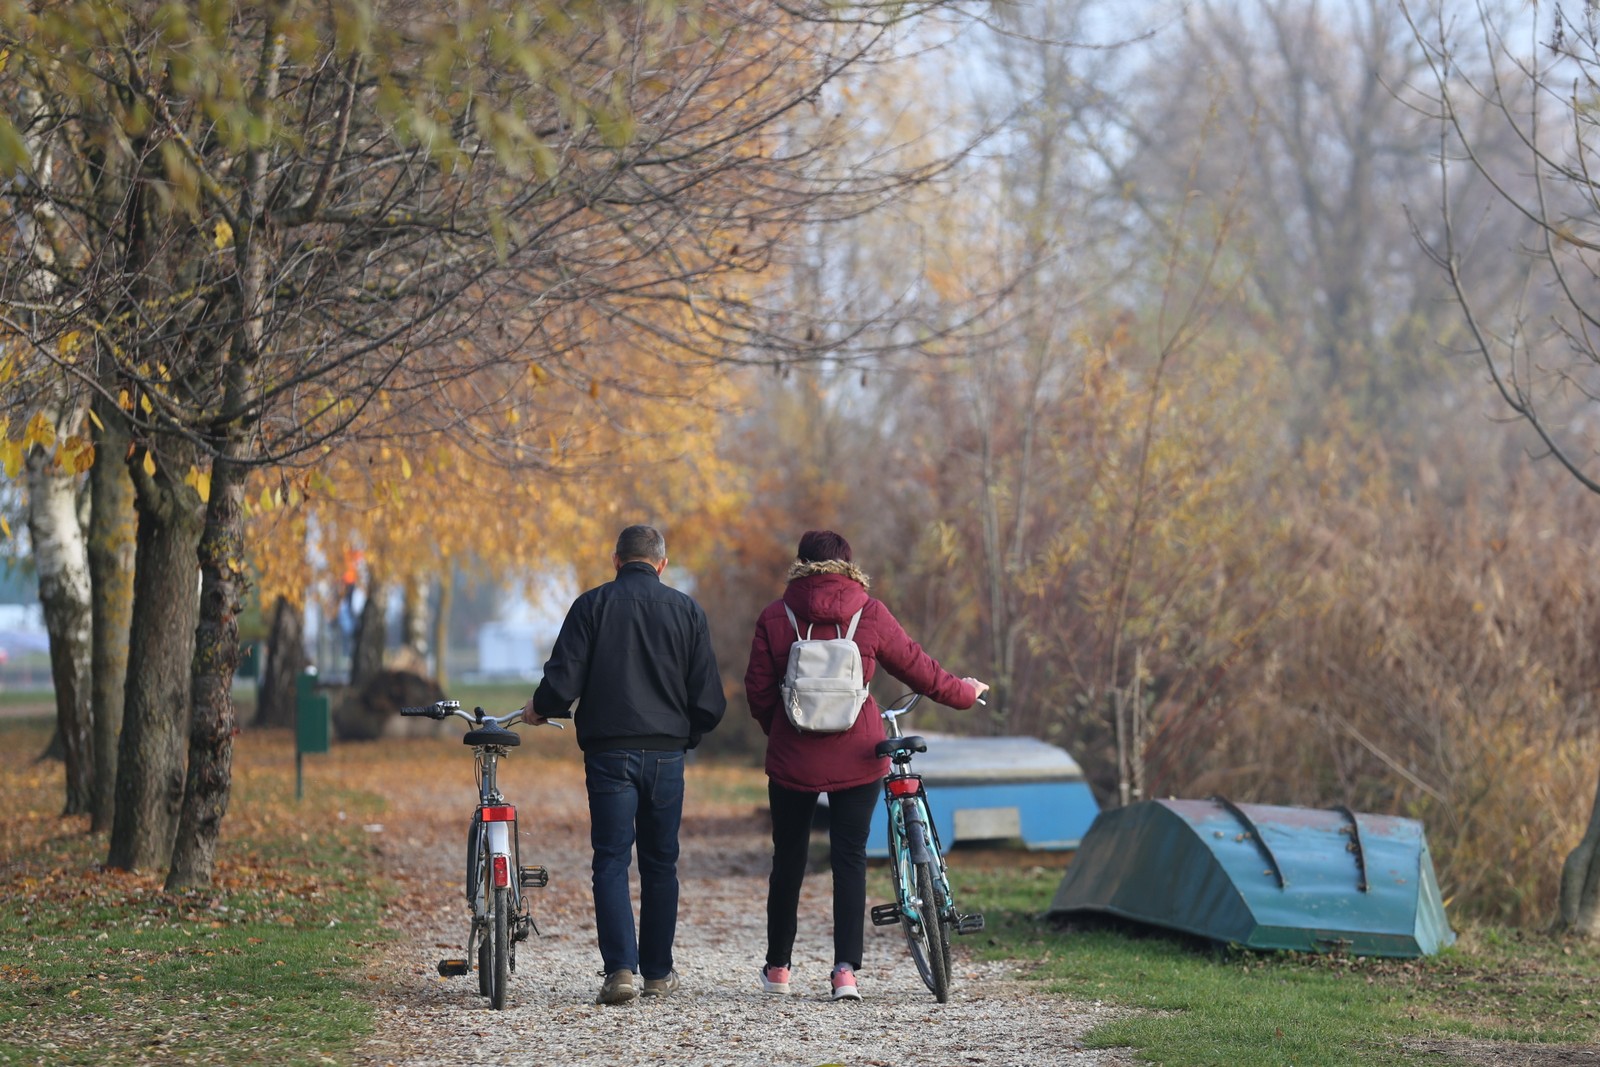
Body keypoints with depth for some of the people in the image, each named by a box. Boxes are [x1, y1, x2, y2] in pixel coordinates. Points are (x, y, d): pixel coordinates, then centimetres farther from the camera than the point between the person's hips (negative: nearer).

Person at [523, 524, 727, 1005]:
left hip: (609, 750, -2)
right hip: (666, 751, 2)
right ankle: (658, 971, 16)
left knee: (612, 861, -1)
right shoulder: (687, 610, 5)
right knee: (660, 863, 12)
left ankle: (620, 969, -14)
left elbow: (563, 678, -8)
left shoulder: (592, 605, -1)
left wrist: (540, 709, 13)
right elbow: (709, 698, 3)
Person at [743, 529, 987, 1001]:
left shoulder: (776, 616, -2)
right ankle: (846, 969, -5)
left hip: (793, 757, 1)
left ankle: (778, 967, 22)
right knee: (850, 858, 5)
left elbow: (758, 690, 2)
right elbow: (918, 669, 6)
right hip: (855, 759, -1)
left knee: (788, 858, 13)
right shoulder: (870, 615, -3)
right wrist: (964, 692, 24)